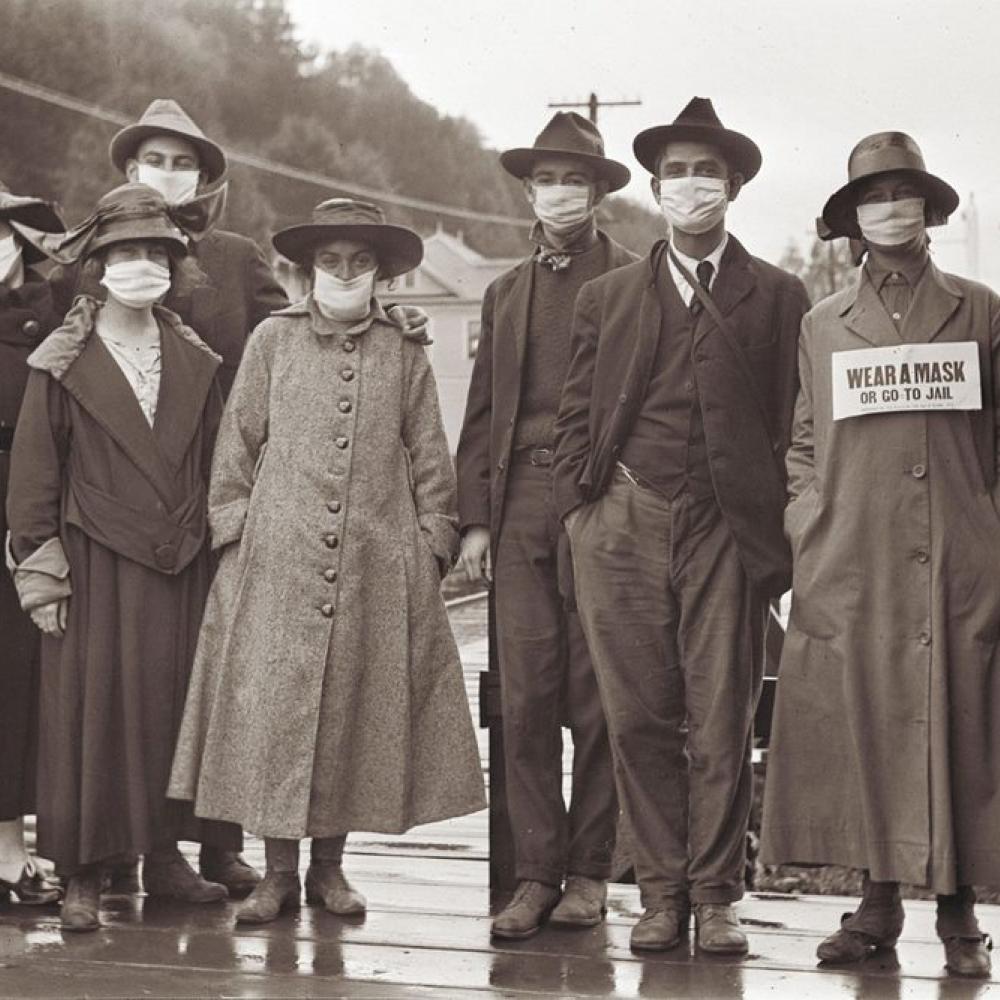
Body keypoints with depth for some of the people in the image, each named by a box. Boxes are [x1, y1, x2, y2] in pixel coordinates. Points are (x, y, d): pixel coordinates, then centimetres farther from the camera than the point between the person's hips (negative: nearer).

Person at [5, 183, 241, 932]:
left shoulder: (195, 362, 8)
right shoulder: (63, 364, -3)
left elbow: (215, 467, 12)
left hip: (183, 568, 4)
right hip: (96, 567, -3)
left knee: (174, 705, 7)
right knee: (91, 709, -2)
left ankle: (164, 854, 19)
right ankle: (83, 874, 5)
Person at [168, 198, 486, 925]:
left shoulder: (405, 353, 8)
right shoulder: (272, 340, 7)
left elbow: (429, 459, 10)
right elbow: (237, 443, 8)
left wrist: (433, 543, 4)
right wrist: (234, 528, 2)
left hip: (381, 564, 1)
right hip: (277, 559, -1)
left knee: (359, 713, 3)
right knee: (272, 707, -3)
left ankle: (329, 864, 15)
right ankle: (278, 871, 7)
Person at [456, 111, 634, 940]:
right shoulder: (506, 294, 18)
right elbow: (482, 414, 16)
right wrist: (474, 516, 8)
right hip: (521, 506, 4)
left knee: (596, 699, 1)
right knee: (526, 698, 0)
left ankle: (589, 870, 10)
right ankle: (536, 872, 5)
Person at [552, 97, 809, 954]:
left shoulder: (778, 298, 8)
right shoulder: (607, 298, 15)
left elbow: (793, 424, 5)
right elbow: (575, 417, 15)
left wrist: (778, 531, -2)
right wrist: (584, 512, 4)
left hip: (726, 530, -2)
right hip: (625, 528, 2)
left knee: (722, 724, -2)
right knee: (640, 718, 2)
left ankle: (715, 897, 7)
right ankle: (662, 892, 9)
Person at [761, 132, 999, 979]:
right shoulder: (823, 326, 13)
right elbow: (804, 447, 15)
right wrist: (807, 541, 4)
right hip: (852, 568, 1)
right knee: (862, 728, -1)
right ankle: (878, 904, 8)